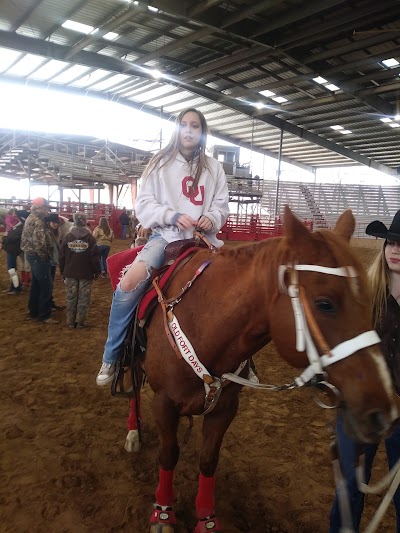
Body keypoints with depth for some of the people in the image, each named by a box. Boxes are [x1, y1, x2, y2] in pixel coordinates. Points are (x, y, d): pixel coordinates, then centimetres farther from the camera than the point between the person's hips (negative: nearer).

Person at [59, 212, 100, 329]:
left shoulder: (68, 237, -2)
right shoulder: (90, 238, -9)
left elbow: (62, 256, 2)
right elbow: (95, 257, -9)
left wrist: (63, 271, 13)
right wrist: (97, 272, 2)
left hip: (70, 273, 3)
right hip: (86, 274, -2)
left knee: (71, 298, 11)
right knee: (83, 298, 6)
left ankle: (71, 321, 17)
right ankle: (80, 321, 9)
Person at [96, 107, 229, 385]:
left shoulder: (214, 167, 13)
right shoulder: (161, 163, 7)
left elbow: (222, 205, 12)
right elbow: (145, 204, 1)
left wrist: (212, 219, -12)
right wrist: (173, 216, -16)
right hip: (167, 235, -3)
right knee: (130, 281, -28)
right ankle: (111, 357, -11)